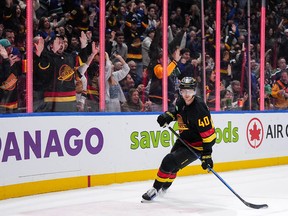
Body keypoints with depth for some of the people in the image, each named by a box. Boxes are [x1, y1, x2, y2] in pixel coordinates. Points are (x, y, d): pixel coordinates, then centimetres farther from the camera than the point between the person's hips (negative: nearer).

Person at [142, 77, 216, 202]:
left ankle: (156, 189, 3)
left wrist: (207, 155, -31)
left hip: (196, 145, -9)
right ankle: (165, 185, 51)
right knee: (172, 159, 25)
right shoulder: (181, 102, -6)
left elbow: (208, 133, -29)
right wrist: (168, 116, -3)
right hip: (184, 139, 9)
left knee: (170, 162, -15)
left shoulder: (198, 109, -30)